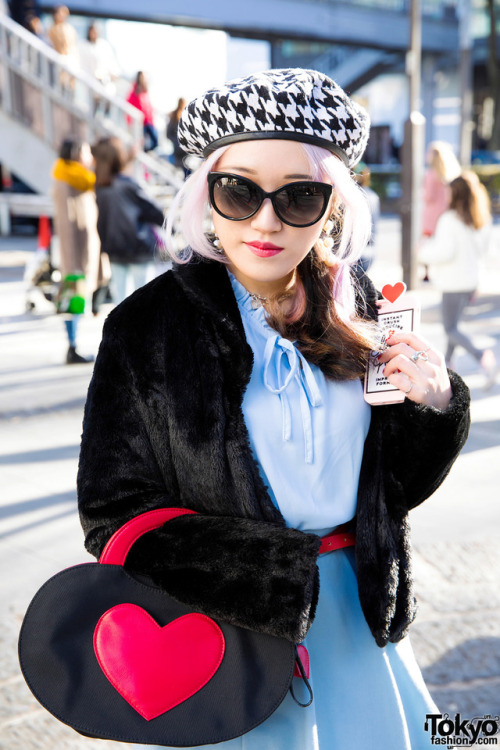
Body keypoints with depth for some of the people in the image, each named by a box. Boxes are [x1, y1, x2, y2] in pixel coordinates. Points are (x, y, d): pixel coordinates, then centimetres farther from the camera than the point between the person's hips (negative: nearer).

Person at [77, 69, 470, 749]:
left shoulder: (355, 308, -2)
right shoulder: (146, 328, -13)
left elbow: (392, 489, 5)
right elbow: (116, 514, -13)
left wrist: (435, 408, -15)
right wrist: (282, 573, -20)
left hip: (360, 613, 4)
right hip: (231, 630, -3)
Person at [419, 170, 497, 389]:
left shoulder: (449, 219, -19)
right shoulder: (479, 220, 2)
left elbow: (445, 251, -25)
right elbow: (482, 248, 11)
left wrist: (424, 254, -9)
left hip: (454, 282, -7)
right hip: (471, 280, 8)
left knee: (451, 329, 0)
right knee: (453, 323, 22)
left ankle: (481, 355, -22)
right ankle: (446, 365, 32)